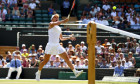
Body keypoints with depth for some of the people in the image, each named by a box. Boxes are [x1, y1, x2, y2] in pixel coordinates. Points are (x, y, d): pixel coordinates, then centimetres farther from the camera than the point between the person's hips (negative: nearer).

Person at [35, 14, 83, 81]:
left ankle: (75, 72, -8)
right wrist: (63, 21, -41)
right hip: (51, 45, -6)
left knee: (66, 58, -4)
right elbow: (55, 23, -26)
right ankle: (38, 72, 20)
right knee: (45, 61, -1)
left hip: (57, 46, 6)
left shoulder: (59, 28, 18)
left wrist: (69, 38, 10)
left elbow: (61, 38, 26)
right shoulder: (51, 24, -1)